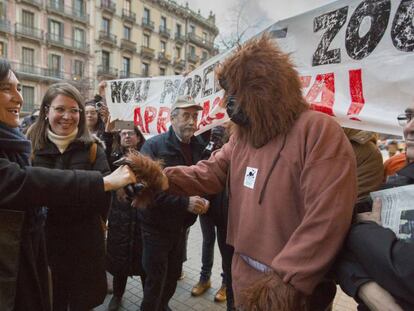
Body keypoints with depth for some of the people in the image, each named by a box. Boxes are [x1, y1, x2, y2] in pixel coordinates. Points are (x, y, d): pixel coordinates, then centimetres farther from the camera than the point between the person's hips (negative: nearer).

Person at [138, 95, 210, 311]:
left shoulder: (199, 147, 1)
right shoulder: (154, 146, -16)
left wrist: (203, 202, -9)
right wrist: (185, 202, -27)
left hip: (181, 226, 6)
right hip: (157, 226, -5)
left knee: (173, 276, 21)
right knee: (155, 280, 8)